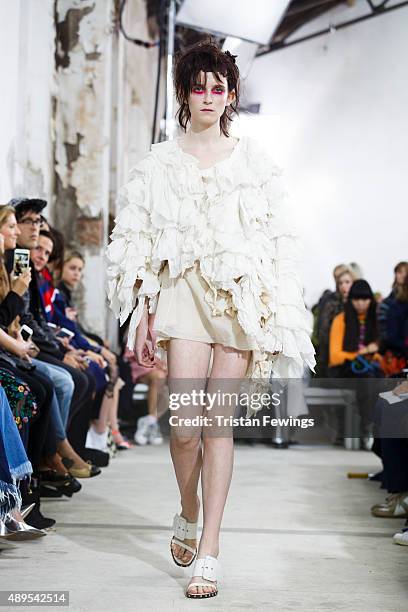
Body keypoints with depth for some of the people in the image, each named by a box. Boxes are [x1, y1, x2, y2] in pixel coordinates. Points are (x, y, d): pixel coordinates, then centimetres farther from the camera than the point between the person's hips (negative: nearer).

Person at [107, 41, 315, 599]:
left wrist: (276, 319, 0)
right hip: (184, 294, 0)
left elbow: (277, 242, 7)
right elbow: (140, 243, 7)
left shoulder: (252, 160, 8)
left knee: (220, 422, -2)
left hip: (240, 297, 0)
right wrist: (143, 317, 0)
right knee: (185, 421, -10)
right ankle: (188, 514, 19)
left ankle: (209, 550, 5)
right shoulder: (161, 163, 8)